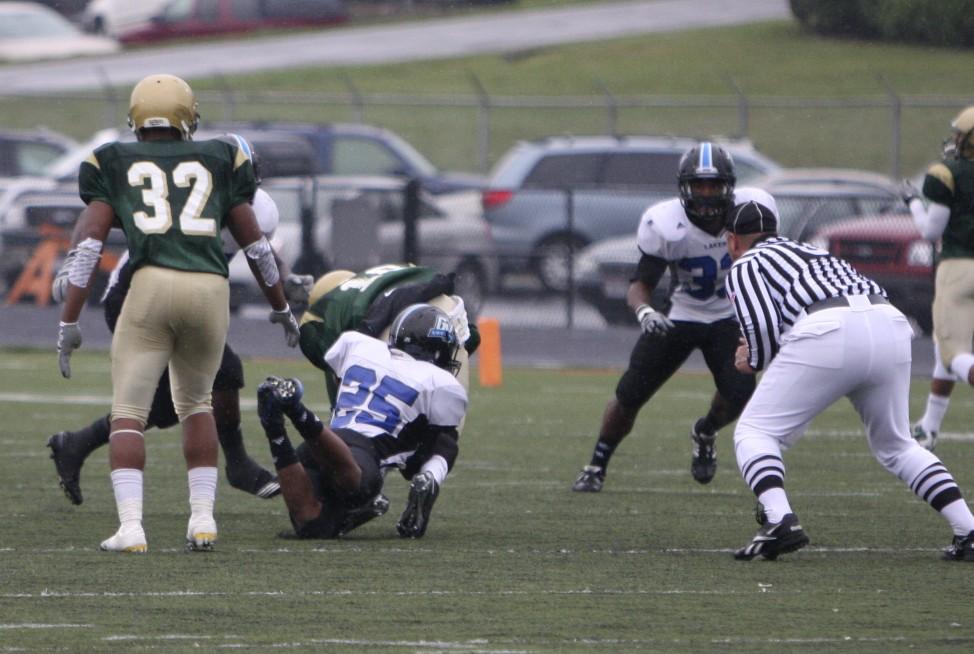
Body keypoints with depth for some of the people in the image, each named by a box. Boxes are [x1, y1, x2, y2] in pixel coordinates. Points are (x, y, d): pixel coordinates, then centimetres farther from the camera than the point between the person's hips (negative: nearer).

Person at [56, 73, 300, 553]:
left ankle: (130, 526, -13)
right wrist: (280, 307, 33)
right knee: (195, 402, 24)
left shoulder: (114, 165, 14)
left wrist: (69, 322, 2)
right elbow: (254, 242, 20)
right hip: (211, 290, 2)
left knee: (128, 412, 4)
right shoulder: (219, 161, 19)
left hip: (152, 286, -2)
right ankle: (203, 517, 17)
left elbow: (89, 242, 4)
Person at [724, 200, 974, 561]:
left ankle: (780, 520, -17)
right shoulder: (812, 251, 37)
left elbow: (763, 328, 1)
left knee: (755, 432, 6)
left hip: (827, 334, -6)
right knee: (895, 445, 22)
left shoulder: (745, 266, 18)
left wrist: (753, 361, 23)